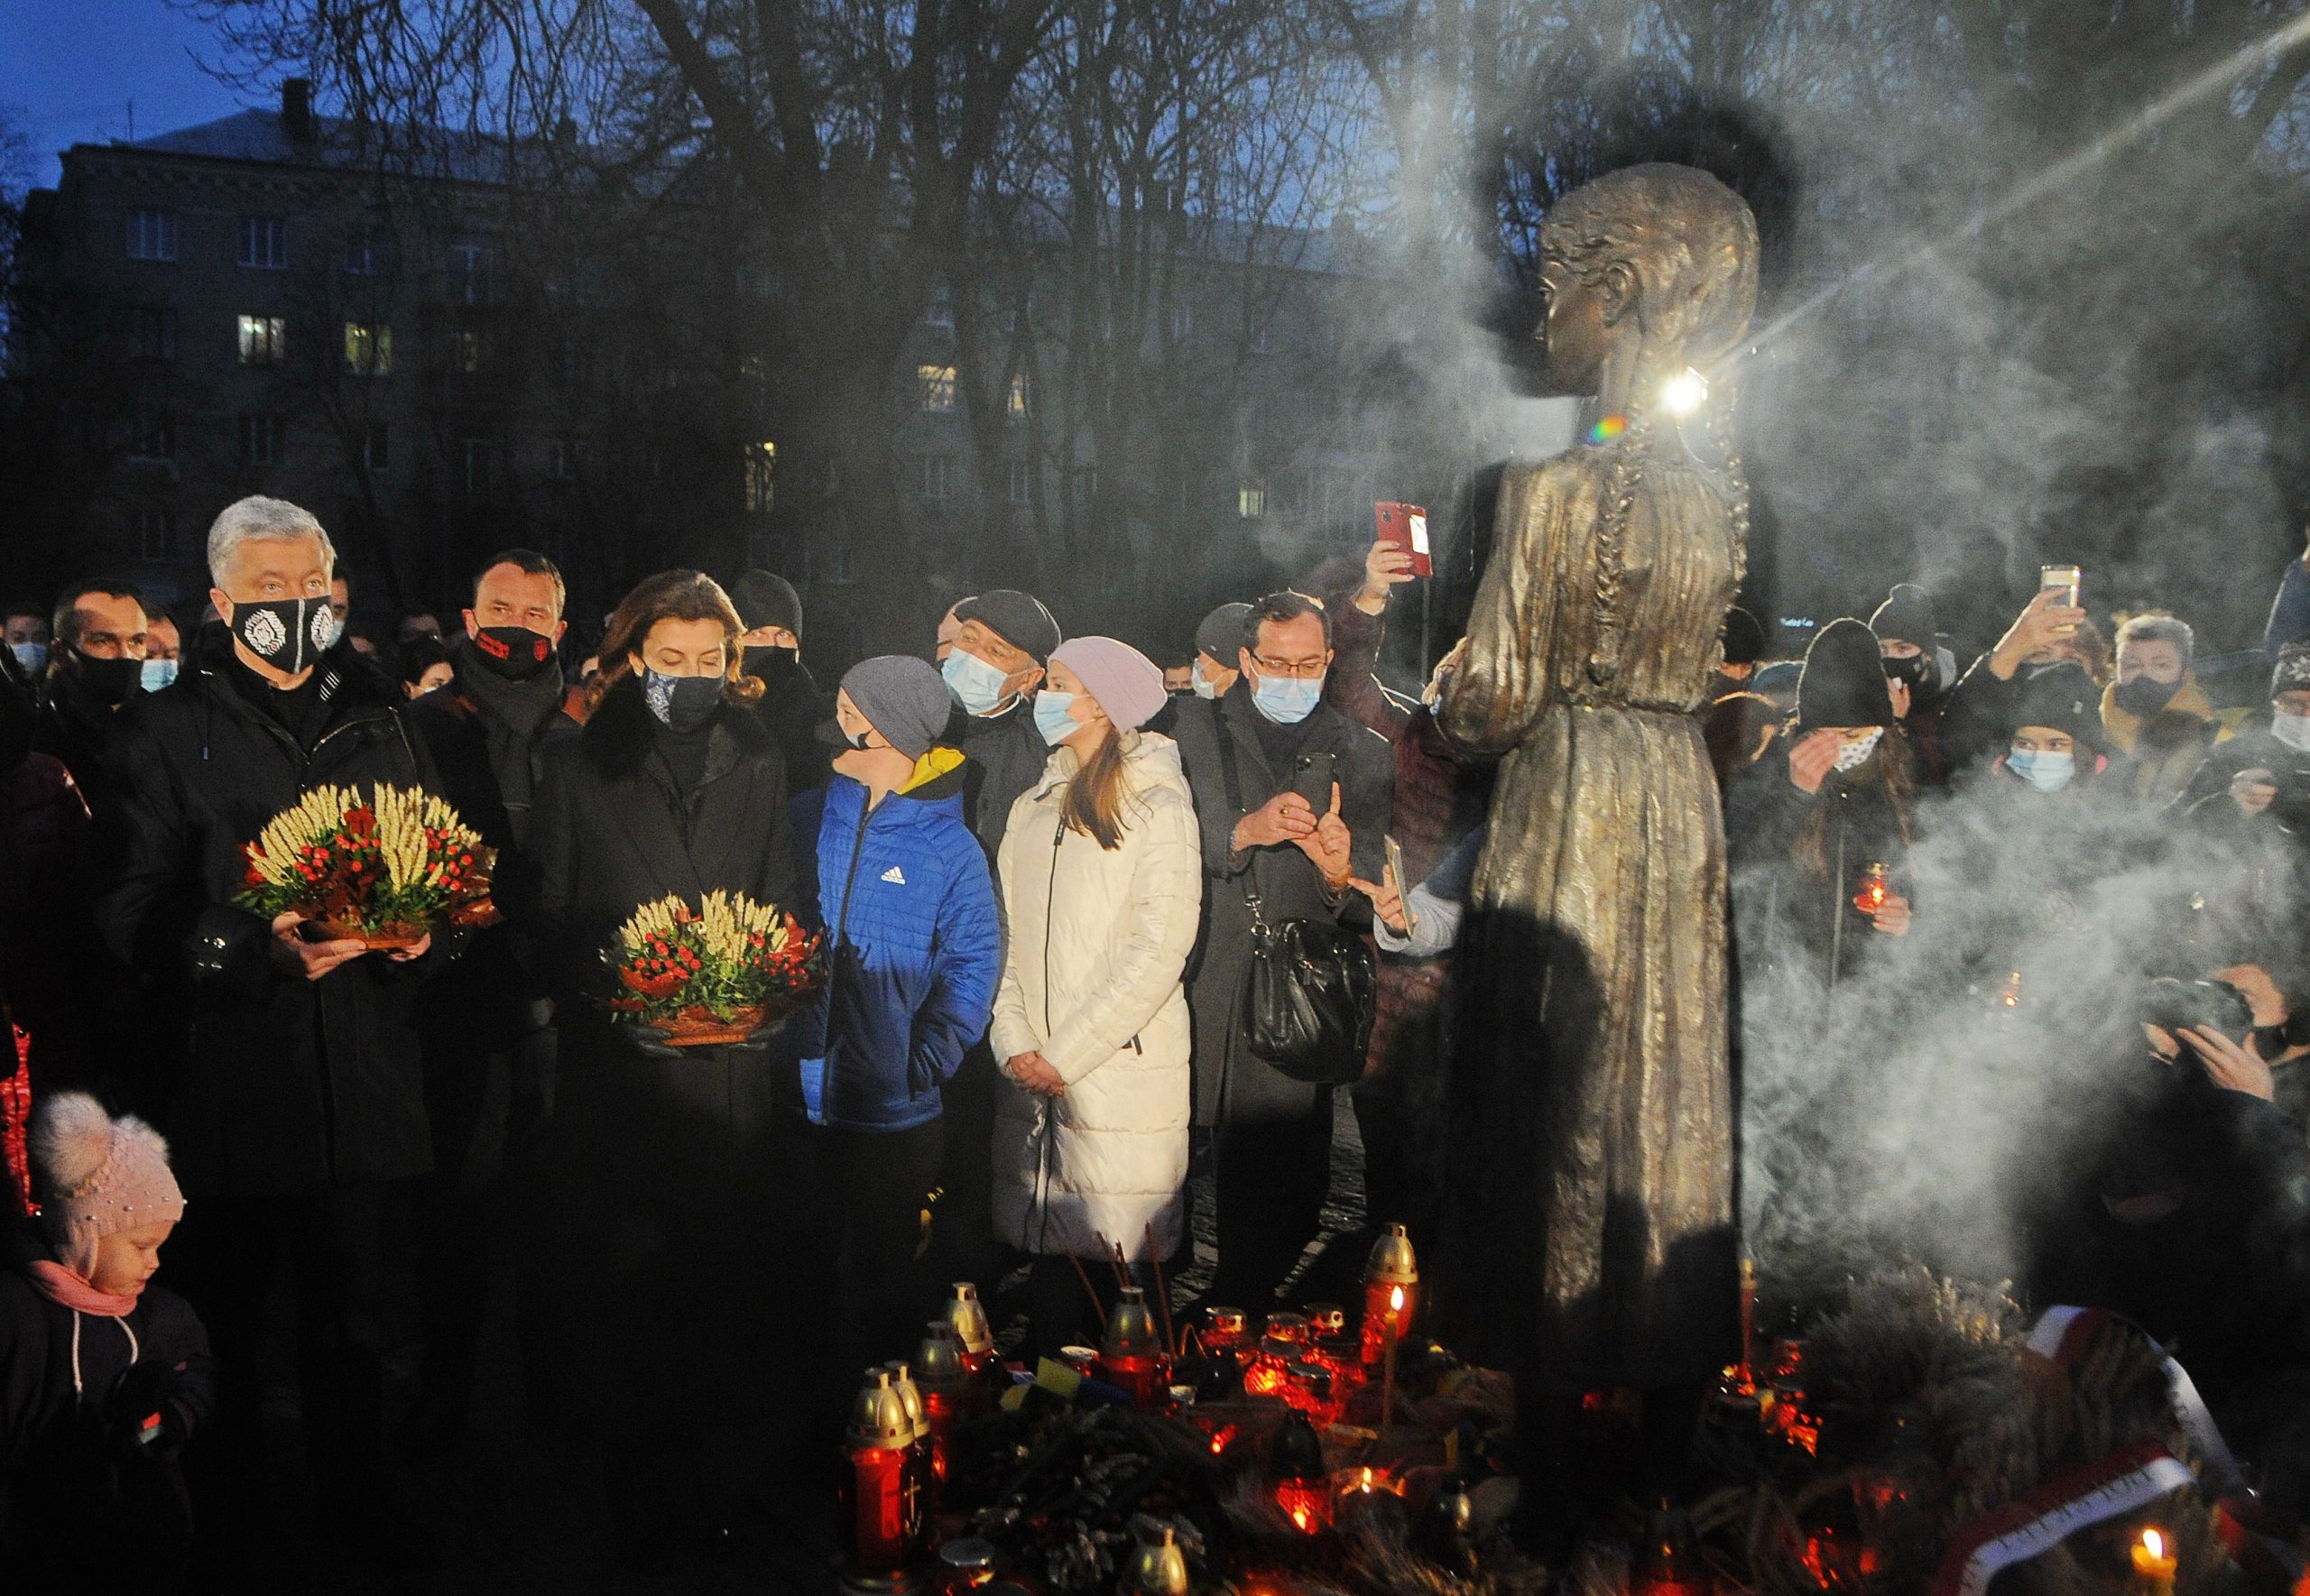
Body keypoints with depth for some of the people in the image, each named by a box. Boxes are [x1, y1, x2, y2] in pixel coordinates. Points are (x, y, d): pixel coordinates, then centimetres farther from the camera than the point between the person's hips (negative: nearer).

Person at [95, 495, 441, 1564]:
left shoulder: (378, 720, 12)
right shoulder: (170, 729, 0)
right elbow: (129, 912, -6)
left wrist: (421, 927, -5)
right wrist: (254, 949, -22)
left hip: (361, 1076, 3)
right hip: (224, 1079, -3)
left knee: (352, 1309, 13)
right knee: (221, 1314, 9)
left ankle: (357, 1496, 31)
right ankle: (224, 1509, 30)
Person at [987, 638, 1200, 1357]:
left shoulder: (1158, 808, -4)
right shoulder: (1033, 807, 15)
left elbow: (1159, 952, -10)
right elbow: (1003, 932, 11)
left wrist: (1066, 1053, -11)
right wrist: (1014, 1043, -3)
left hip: (1121, 1075, -5)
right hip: (1032, 1078, 5)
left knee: (1122, 1255, -2)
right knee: (1048, 1248, 8)